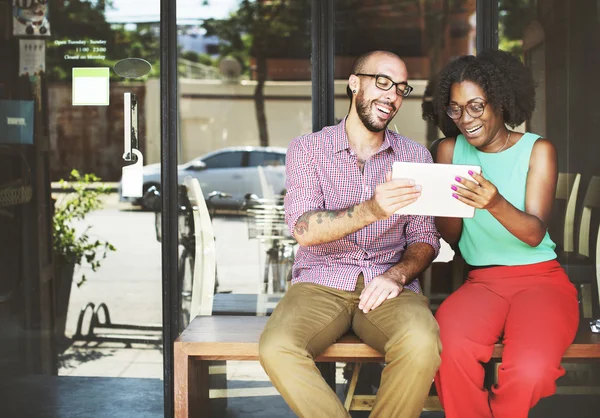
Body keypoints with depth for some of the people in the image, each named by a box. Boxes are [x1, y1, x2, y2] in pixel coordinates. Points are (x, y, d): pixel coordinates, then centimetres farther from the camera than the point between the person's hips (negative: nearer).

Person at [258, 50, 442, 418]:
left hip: (387, 286, 1)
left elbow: (425, 238, 11)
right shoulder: (307, 149, 4)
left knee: (422, 344, -33)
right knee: (276, 349, -32)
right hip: (321, 282, -1)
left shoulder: (416, 156, 12)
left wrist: (397, 274, -12)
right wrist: (372, 211, -28)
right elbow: (304, 229, -10)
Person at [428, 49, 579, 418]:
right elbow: (451, 236, 6)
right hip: (482, 282, 2)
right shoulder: (450, 150, 9)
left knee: (529, 370, -32)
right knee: (451, 348, -34)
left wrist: (496, 204, -31)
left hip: (540, 278, -1)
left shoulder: (537, 149, 2)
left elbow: (535, 233, -10)